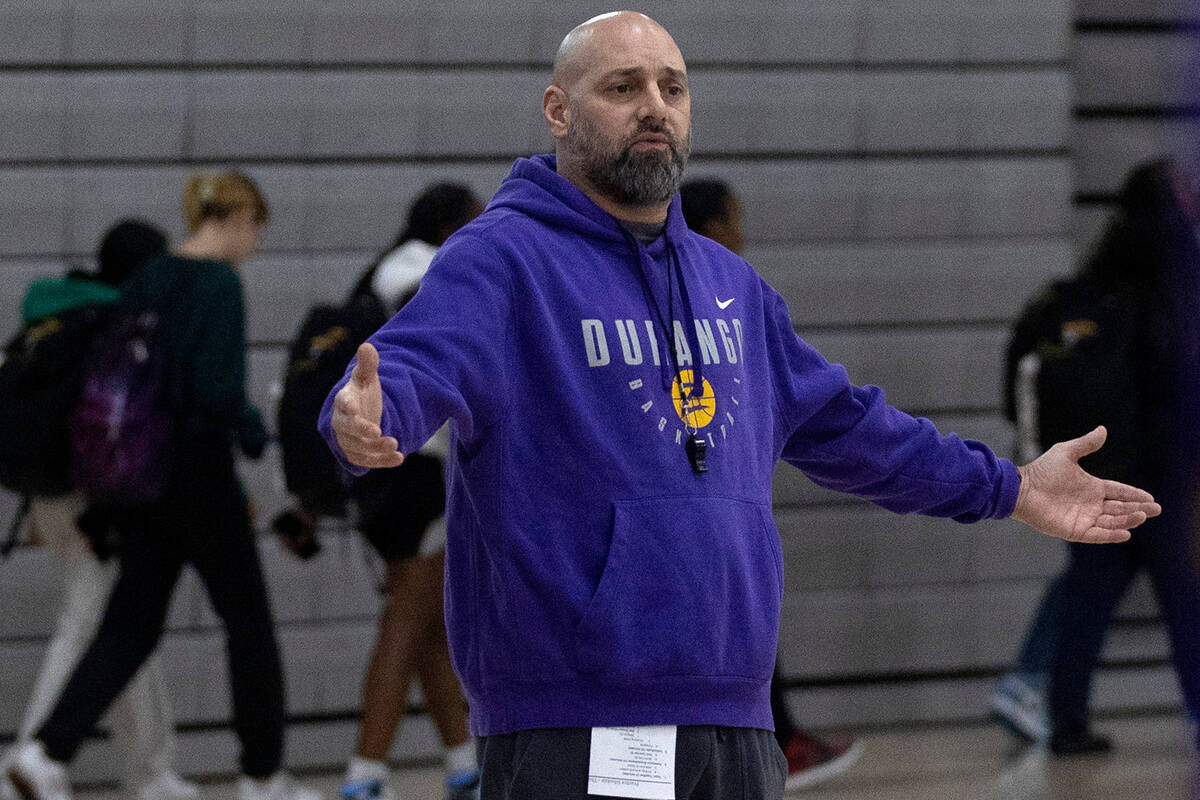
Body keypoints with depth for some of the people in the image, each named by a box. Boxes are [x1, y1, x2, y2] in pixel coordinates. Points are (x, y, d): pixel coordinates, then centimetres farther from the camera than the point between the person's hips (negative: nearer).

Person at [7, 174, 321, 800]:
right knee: (248, 620, 9)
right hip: (201, 477, -7)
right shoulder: (219, 284, -14)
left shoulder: (147, 280, 9)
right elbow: (219, 388, -23)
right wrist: (259, 438, -5)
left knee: (131, 624, 8)